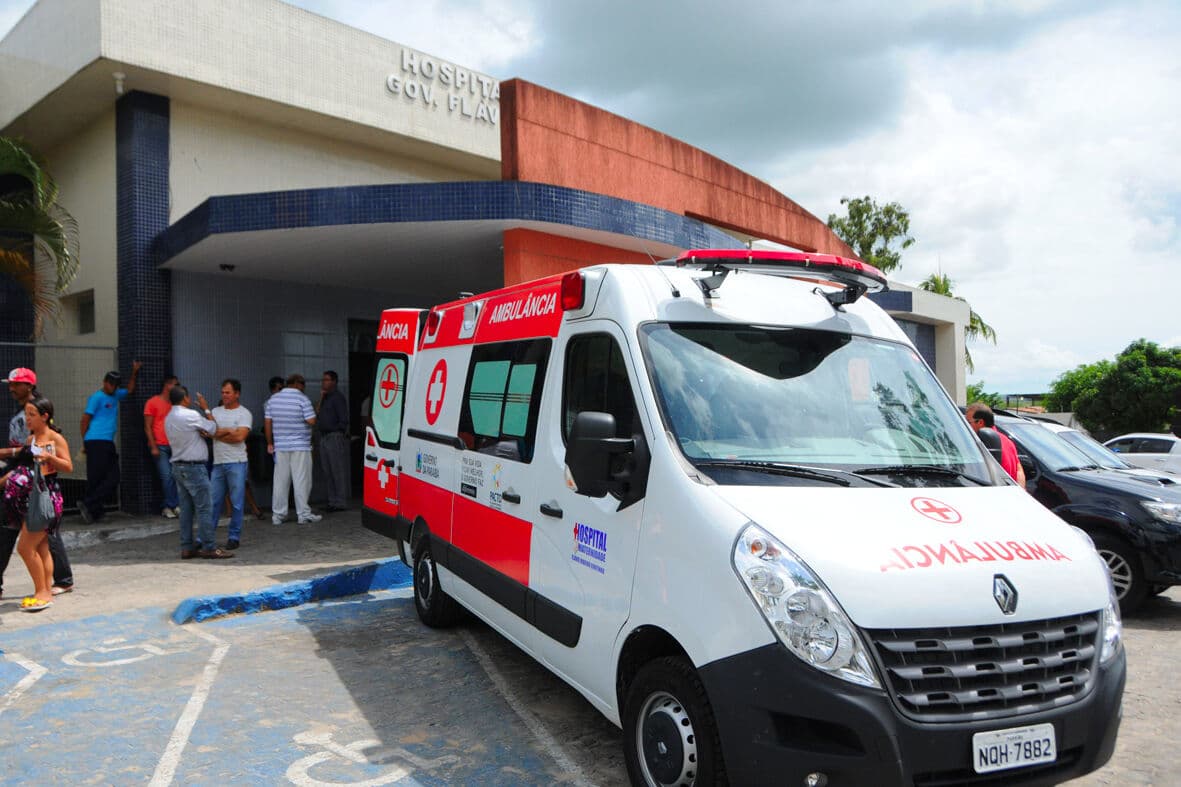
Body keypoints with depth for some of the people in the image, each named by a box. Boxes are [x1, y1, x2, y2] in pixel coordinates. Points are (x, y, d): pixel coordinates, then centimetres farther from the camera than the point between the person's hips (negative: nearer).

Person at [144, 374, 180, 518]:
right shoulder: (153, 402, 1)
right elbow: (147, 427, -2)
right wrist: (153, 447, -9)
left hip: (174, 446, 4)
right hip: (160, 446, -4)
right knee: (167, 476, -8)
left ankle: (169, 506, 4)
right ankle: (171, 506, 0)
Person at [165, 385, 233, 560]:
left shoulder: (169, 418, 12)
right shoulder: (190, 415, -15)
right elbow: (213, 429, -6)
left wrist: (200, 432, -2)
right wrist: (206, 409, 5)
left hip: (177, 466, 9)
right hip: (193, 467, -9)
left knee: (186, 508, 10)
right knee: (204, 508, -5)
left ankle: (187, 547, 12)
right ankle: (209, 548, -4)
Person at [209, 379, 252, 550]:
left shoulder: (244, 413, -1)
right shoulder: (216, 411, 13)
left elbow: (240, 436, -13)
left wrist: (219, 433, -5)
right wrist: (229, 431, -11)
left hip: (236, 463, -4)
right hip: (218, 463, 4)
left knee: (237, 502, 1)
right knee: (212, 501, 6)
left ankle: (234, 537, 10)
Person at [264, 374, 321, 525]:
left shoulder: (273, 399, 9)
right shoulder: (302, 399, -7)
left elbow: (267, 422, 9)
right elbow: (311, 421, -14)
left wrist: (270, 443, 14)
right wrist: (312, 414, 8)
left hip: (280, 446, 5)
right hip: (300, 447, -5)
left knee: (280, 481, 8)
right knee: (301, 481, -1)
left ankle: (277, 515, 11)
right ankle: (304, 514, 1)